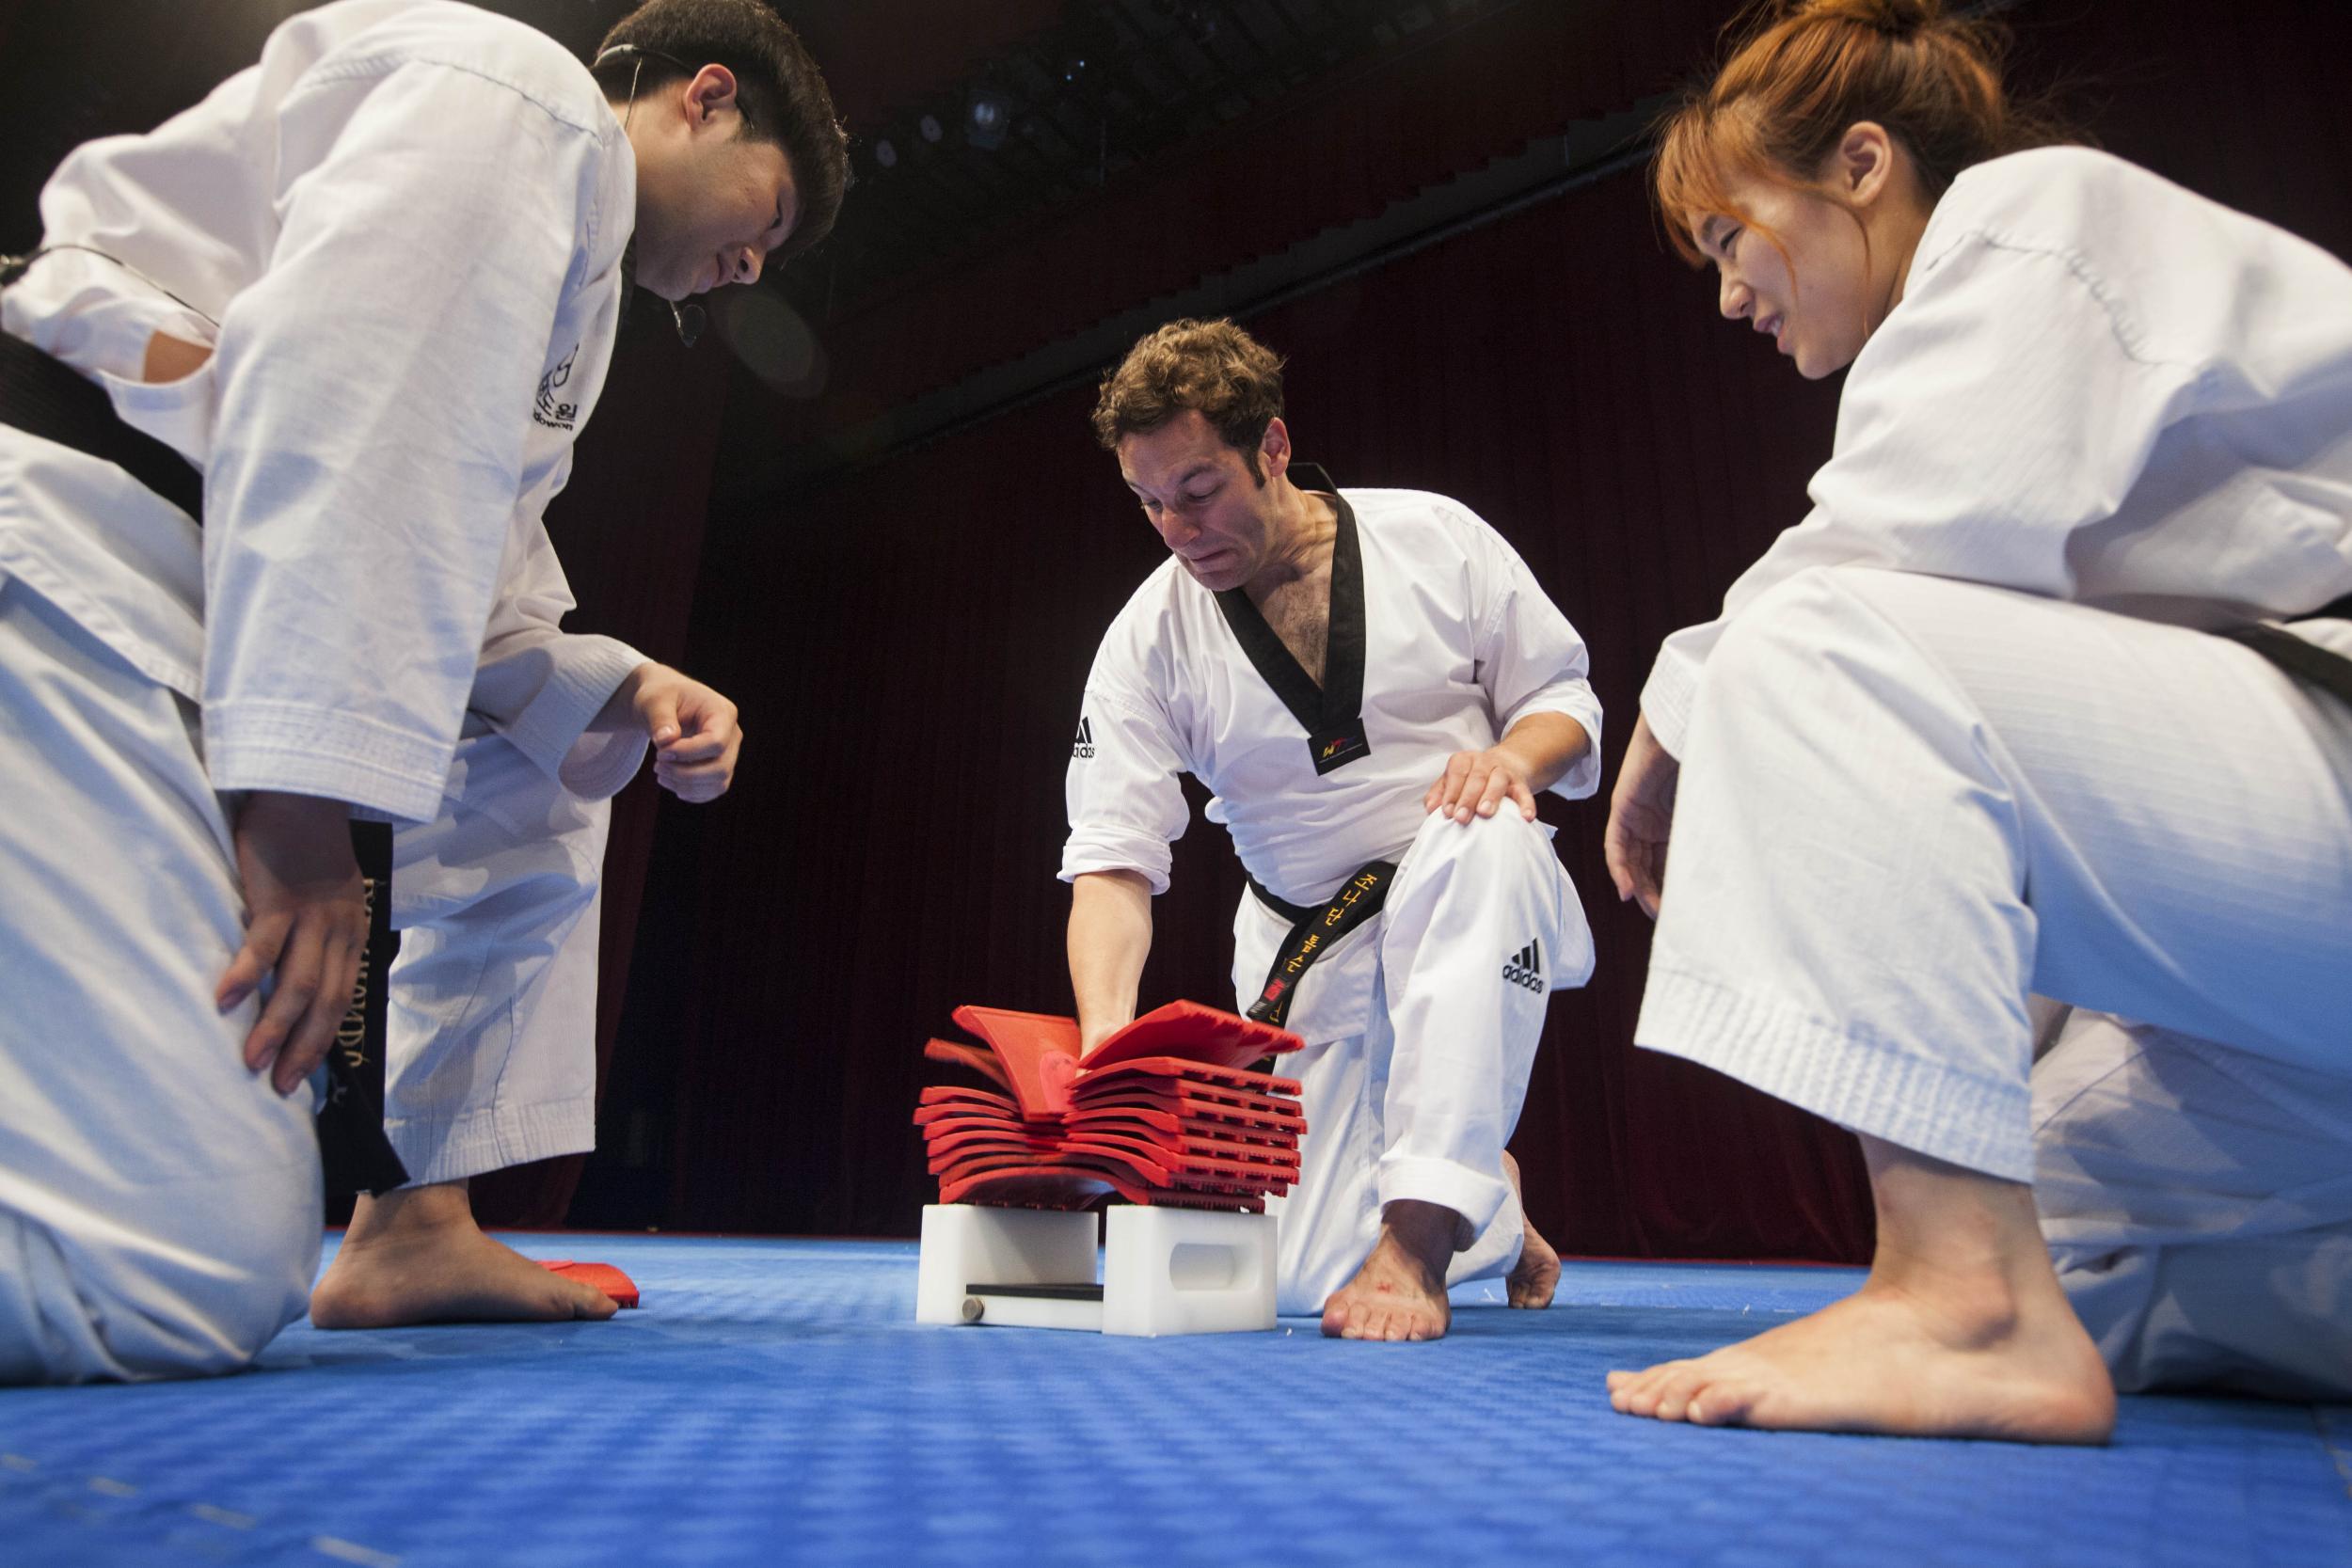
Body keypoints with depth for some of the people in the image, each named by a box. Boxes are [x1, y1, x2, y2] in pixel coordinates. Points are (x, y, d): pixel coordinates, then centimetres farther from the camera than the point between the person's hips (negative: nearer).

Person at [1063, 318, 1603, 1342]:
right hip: (1307, 951, 2)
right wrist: (1105, 1048, -25)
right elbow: (1113, 860, -12)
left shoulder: (1434, 539, -6)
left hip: (1474, 910, -1)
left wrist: (1514, 756, -22)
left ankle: (1420, 1233, -28)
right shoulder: (1148, 639, -6)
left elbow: (1565, 696, 2)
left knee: (1478, 842, -38)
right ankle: (1493, 1218, 28)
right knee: (1309, 1279, -6)